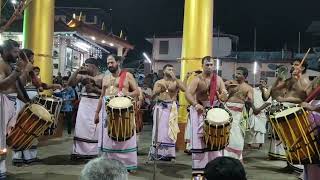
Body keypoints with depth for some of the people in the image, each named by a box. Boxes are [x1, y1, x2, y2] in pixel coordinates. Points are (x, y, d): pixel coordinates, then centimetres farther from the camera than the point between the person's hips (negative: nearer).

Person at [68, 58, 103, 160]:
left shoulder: (102, 77, -3)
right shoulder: (82, 75, 9)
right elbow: (70, 83, 4)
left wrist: (94, 89, -19)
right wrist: (76, 72, -3)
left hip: (96, 105, -4)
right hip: (84, 104, 4)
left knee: (94, 129, -4)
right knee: (81, 127, 3)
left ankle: (94, 152, 6)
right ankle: (80, 151, 10)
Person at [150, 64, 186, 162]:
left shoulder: (176, 82, 8)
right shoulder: (159, 82, 8)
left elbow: (184, 89, -11)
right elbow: (153, 96, -1)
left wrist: (175, 78, -12)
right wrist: (159, 90, -20)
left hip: (172, 108, 0)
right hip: (160, 107, 0)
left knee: (170, 131, -1)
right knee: (160, 130, -2)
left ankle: (169, 153, 5)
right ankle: (158, 152, 5)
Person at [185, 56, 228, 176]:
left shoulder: (218, 79, 4)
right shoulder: (197, 79, -10)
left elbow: (224, 97, 3)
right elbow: (188, 93, -24)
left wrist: (223, 95, -22)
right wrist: (195, 104, -41)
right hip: (200, 110, -4)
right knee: (199, 140, -1)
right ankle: (198, 170, 8)